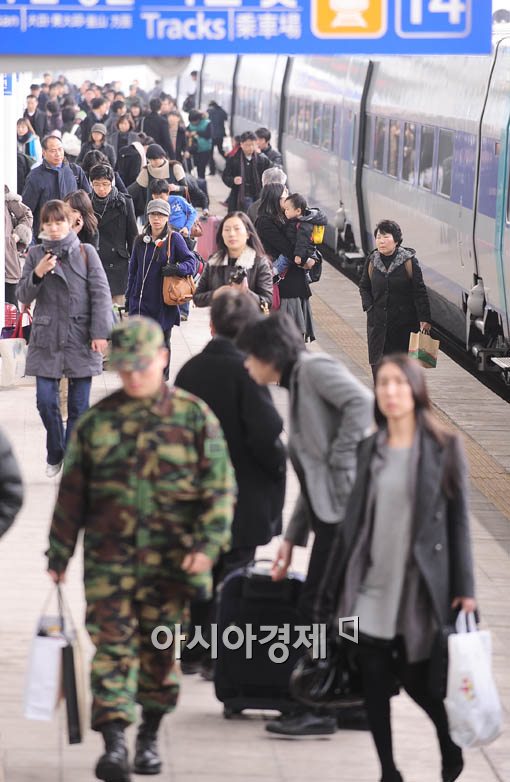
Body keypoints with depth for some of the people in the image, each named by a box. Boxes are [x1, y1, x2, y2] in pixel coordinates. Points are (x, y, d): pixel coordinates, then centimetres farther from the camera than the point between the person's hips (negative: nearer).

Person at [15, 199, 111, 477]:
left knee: (78, 405, 1)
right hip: (46, 339, 1)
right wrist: (37, 274, -15)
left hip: (80, 338, -1)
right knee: (46, 401, -3)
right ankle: (55, 454, 20)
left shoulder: (86, 253, 0)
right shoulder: (35, 255, 5)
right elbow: (23, 296, 3)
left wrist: (100, 333, -9)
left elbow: (101, 294, -2)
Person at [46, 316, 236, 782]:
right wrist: (59, 552, 11)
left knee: (159, 648, 8)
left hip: (169, 560, 0)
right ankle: (114, 743, -14)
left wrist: (207, 544, -11)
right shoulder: (98, 420, 6)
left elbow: (220, 487, 0)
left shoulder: (194, 416, 1)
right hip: (109, 556, 1)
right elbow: (73, 491, 12)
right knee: (112, 643, -9)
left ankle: (150, 737, 23)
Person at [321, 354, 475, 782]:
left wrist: (464, 588, -8)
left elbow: (458, 520, -4)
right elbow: (355, 518, 10)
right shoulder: (370, 449, 7)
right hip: (370, 587, 3)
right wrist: (336, 582, 8)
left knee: (417, 680, 1)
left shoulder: (444, 448, -3)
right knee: (374, 680, 2)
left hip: (418, 588, -3)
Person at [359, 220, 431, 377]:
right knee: (378, 363, -2)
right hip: (378, 322, 3)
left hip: (405, 322, -3)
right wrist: (369, 307, 0)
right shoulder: (372, 261, 4)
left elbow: (420, 291, -7)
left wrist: (424, 318, -12)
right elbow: (364, 286, 16)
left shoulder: (409, 261, -6)